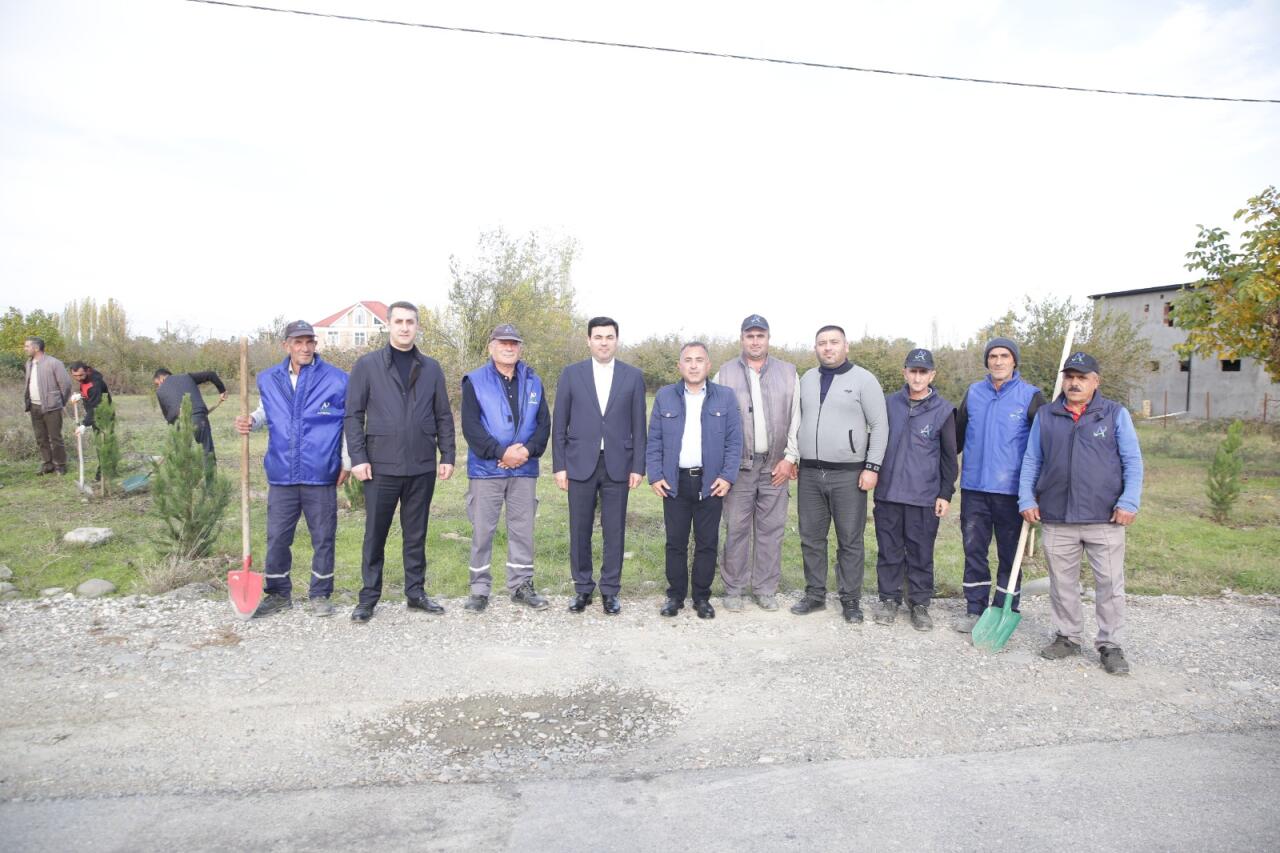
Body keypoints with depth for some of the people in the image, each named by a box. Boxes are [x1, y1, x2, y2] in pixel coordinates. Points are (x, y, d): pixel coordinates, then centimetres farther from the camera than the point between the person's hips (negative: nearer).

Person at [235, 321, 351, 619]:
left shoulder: (337, 379, -3)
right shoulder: (268, 379, 6)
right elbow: (266, 413, 20)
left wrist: (346, 461, 1)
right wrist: (251, 420, -4)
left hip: (321, 475, -2)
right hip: (281, 474, 3)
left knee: (323, 538, 7)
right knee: (277, 538, 9)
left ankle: (320, 594, 22)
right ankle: (278, 594, 26)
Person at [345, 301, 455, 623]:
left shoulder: (431, 368, 9)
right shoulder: (367, 365, 2)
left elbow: (443, 416, 10)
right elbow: (353, 415, 0)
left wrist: (447, 455, 3)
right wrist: (358, 457, -8)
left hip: (422, 467, 2)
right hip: (381, 466, -2)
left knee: (416, 534, 11)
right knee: (375, 535, 6)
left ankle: (416, 592, 23)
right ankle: (369, 597, 18)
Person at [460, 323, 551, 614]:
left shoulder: (533, 382, 10)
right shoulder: (475, 381, 0)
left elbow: (544, 423, 5)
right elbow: (470, 425, -9)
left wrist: (527, 450, -12)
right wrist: (501, 452, -17)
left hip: (524, 470, 3)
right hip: (485, 469, -3)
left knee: (523, 529, 8)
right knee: (482, 530, 4)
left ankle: (521, 585, 21)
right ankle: (480, 589, 15)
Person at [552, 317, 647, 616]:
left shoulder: (633, 376, 4)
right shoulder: (571, 374, 3)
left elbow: (638, 426, 4)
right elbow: (559, 424, 4)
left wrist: (638, 466, -1)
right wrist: (559, 466, -1)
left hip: (617, 465, 0)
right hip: (580, 464, 0)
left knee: (614, 531, 5)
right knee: (579, 530, 7)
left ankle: (610, 591, 18)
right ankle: (582, 588, 22)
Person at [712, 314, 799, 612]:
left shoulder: (788, 372, 7)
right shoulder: (725, 373, 4)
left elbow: (796, 418, 5)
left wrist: (790, 457, -2)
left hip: (776, 465, 1)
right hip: (739, 464, -1)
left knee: (771, 529, 7)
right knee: (736, 529, 3)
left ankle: (766, 588, 19)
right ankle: (734, 589, 16)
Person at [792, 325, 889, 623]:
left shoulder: (863, 379, -3)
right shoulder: (806, 379, 11)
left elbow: (880, 426, -5)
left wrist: (872, 467, -11)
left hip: (848, 475, -4)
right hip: (809, 474, 4)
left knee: (850, 541, 4)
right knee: (811, 538, 10)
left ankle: (851, 599, 16)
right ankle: (815, 594, 23)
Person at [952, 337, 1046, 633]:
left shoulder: (1030, 396, -2)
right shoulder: (973, 393, 8)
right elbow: (958, 434, 15)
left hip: (1010, 489, -3)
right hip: (973, 486, 3)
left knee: (1009, 554, 7)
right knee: (973, 550, 8)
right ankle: (975, 610, 19)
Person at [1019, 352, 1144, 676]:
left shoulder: (1116, 414, 3)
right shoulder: (1045, 416, 8)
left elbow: (1132, 462, 1)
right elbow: (1031, 461, 10)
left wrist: (1129, 503, -9)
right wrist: (1027, 500, 2)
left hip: (1104, 518, -2)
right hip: (1056, 519, 2)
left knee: (1110, 584, 3)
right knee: (1062, 583, 11)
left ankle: (1110, 645, 16)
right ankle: (1067, 637, 24)